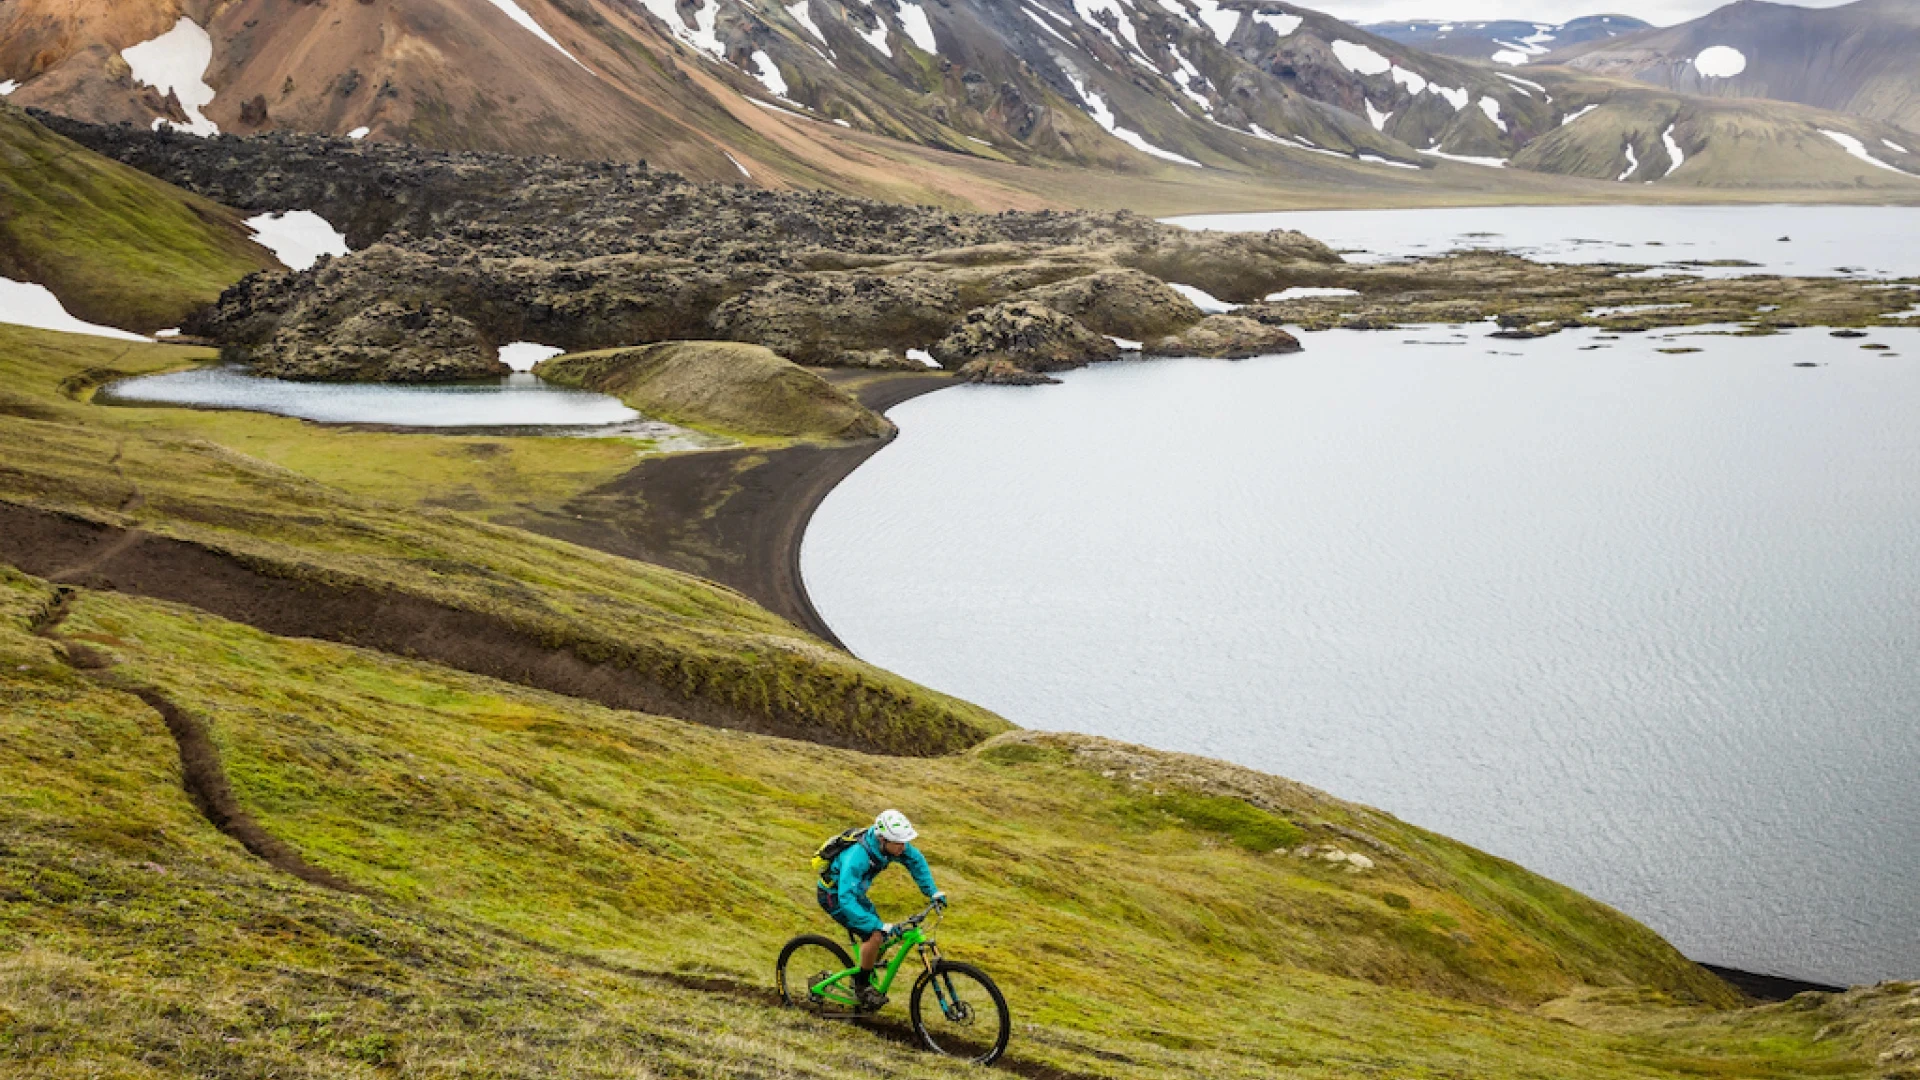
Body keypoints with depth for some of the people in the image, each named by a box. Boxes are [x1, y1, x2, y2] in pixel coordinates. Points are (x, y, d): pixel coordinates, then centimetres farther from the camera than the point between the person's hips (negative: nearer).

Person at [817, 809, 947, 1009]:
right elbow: (846, 899, -44)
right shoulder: (857, 857, -40)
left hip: (853, 890, 7)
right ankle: (861, 987, -1)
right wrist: (878, 926, -48)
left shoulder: (893, 844, -17)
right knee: (874, 936, -20)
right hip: (834, 895, -7)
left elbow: (917, 861, 4)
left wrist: (933, 892, -2)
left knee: (884, 938, 2)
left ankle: (862, 978, 25)